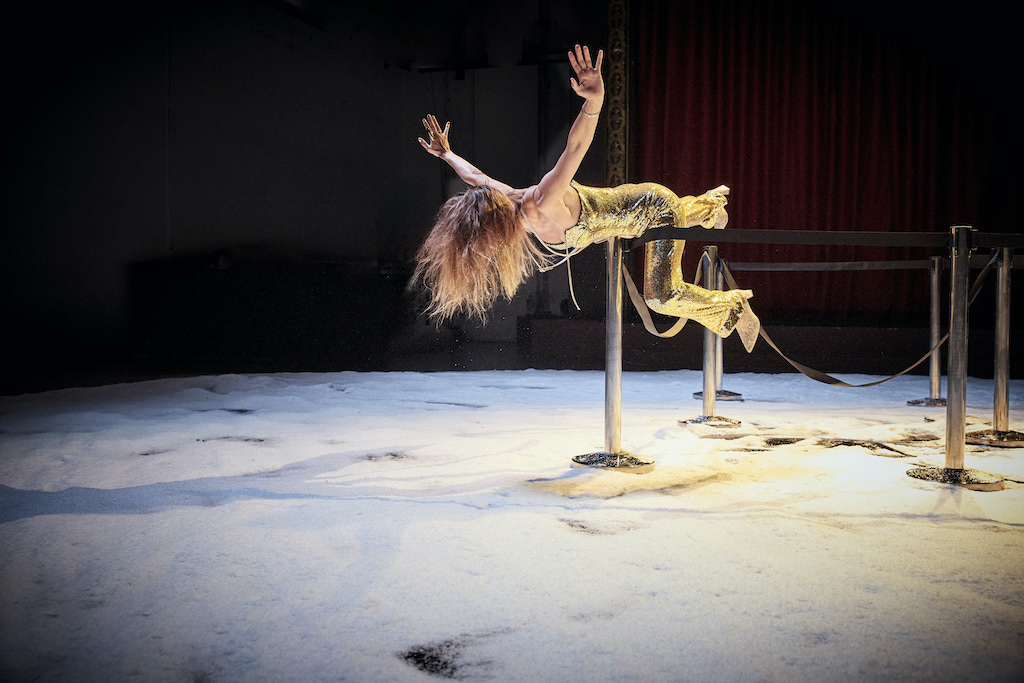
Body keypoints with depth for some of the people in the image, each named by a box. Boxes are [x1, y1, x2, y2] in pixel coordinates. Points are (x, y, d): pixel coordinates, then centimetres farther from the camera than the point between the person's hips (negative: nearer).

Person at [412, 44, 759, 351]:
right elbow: (477, 176, 7)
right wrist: (446, 154, 19)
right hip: (633, 204, 8)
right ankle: (708, 205, 64)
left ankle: (733, 306, 12)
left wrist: (594, 101, -65)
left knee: (661, 297, -10)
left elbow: (575, 147, -51)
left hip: (655, 208, -8)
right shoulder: (504, 200, -14)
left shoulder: (542, 205, -38)